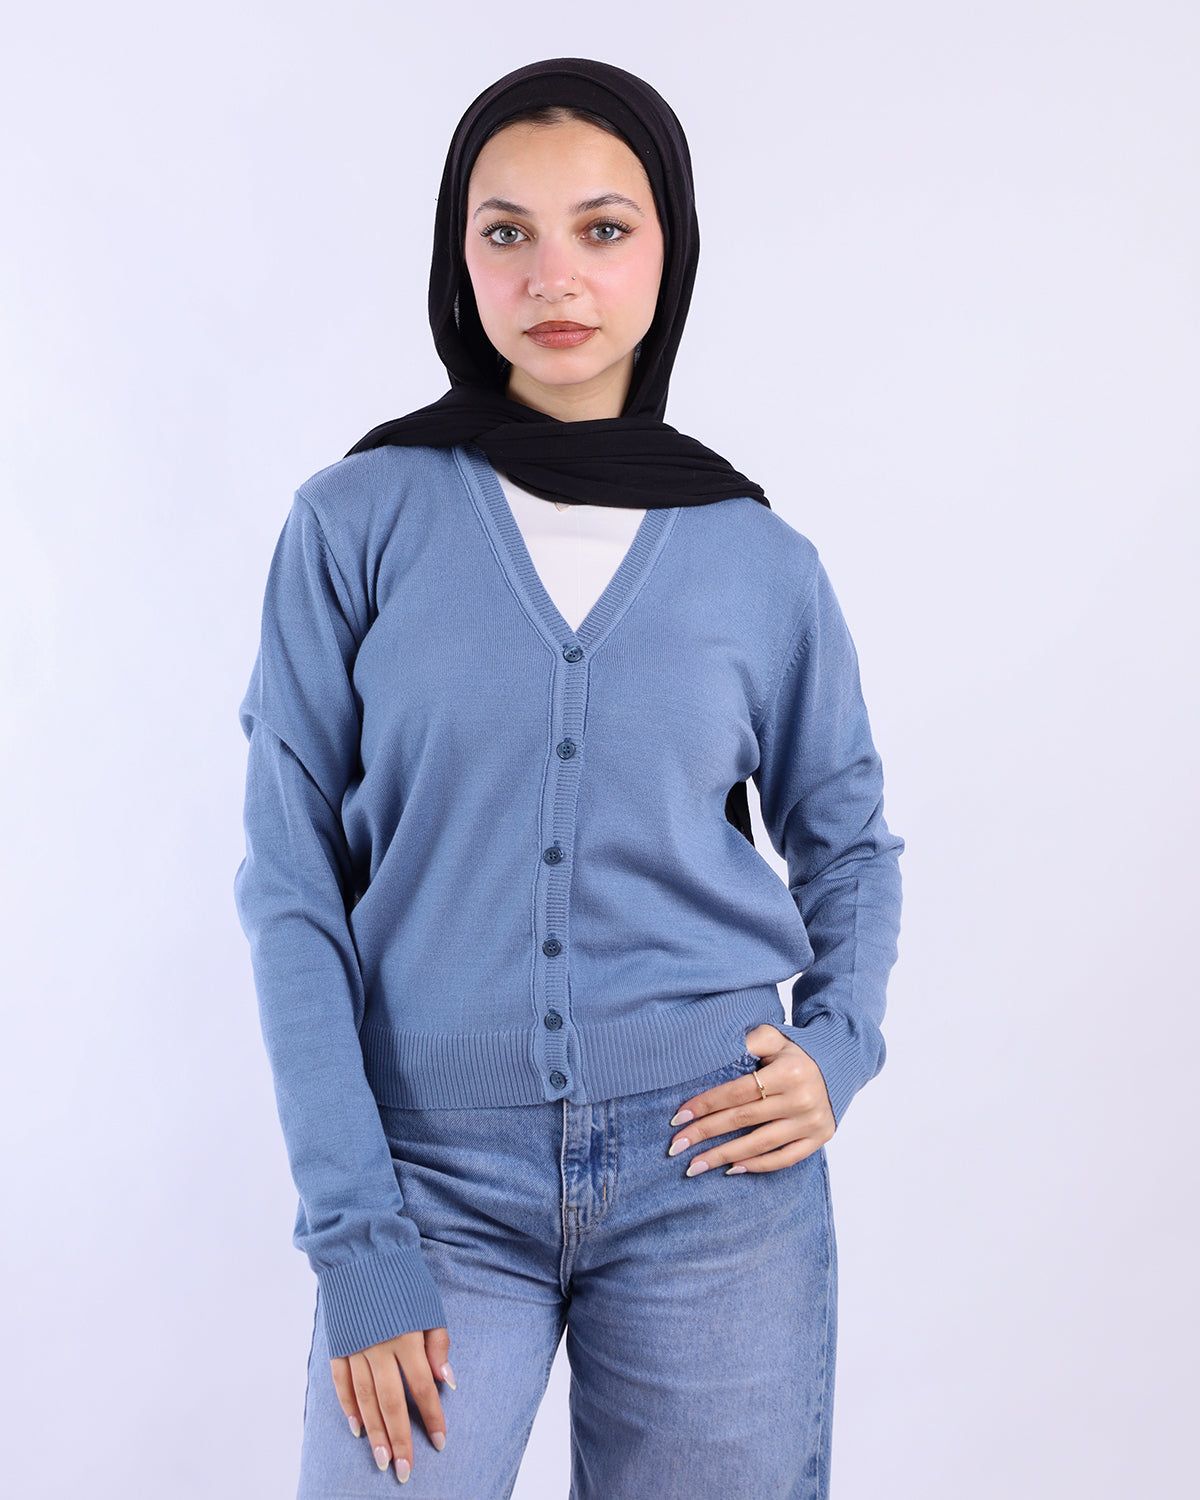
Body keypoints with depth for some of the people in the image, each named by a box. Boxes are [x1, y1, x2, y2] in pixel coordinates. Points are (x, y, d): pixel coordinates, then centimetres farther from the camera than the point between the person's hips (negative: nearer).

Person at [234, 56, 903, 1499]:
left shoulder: (761, 560, 1)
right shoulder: (357, 523, -3)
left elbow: (847, 837, 15)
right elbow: (291, 880, -4)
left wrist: (836, 1045, -3)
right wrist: (353, 1234, -8)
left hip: (712, 1175, 2)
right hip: (437, 1176, -1)